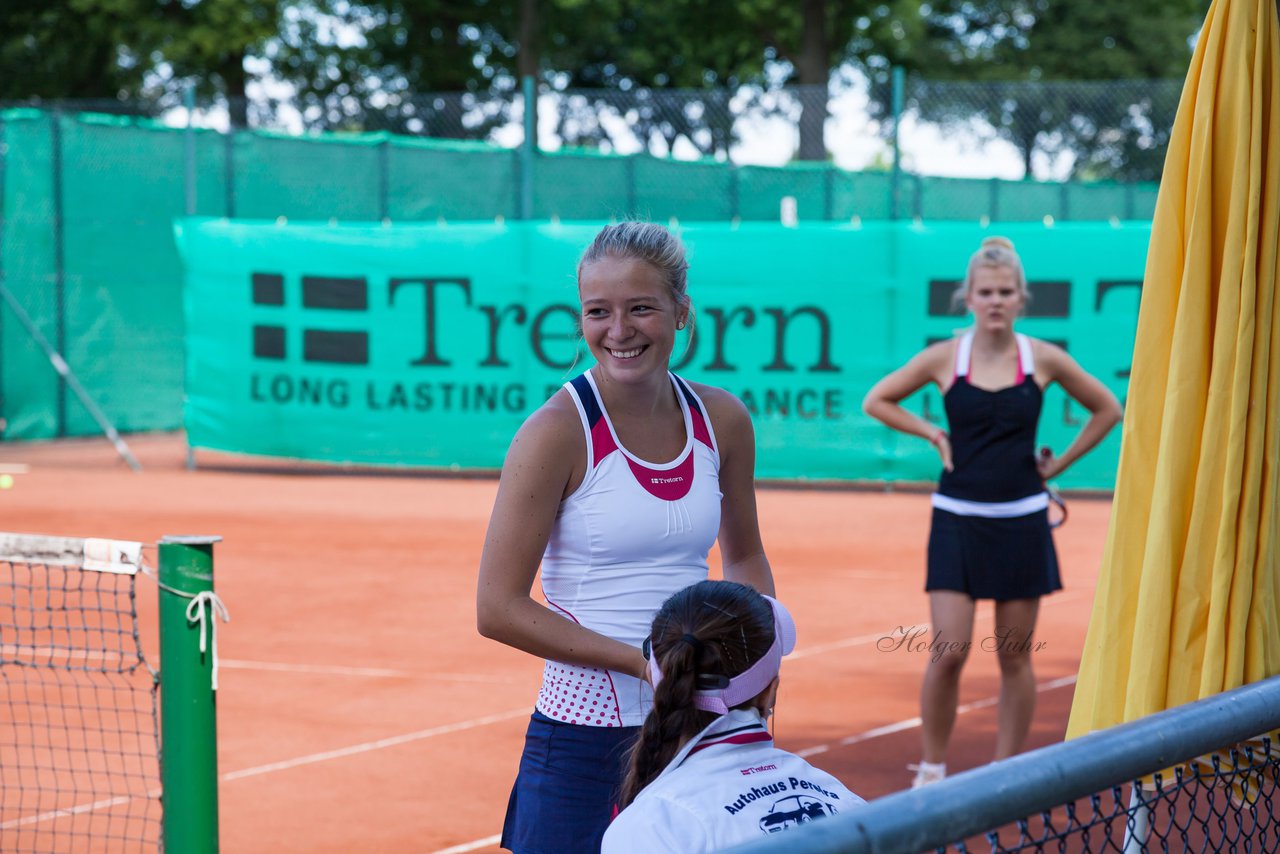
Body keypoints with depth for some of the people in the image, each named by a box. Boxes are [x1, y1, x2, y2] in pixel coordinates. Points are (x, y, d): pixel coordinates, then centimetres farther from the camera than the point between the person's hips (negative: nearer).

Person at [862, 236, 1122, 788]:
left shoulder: (1044, 360, 0)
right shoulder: (943, 358, -2)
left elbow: (1106, 410, 14)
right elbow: (876, 401, 11)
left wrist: (1059, 463, 7)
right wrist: (931, 433, -1)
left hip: (1020, 521, 1)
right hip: (958, 520, -1)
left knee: (1014, 656, 5)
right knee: (948, 652, -9)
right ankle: (932, 769, 6)